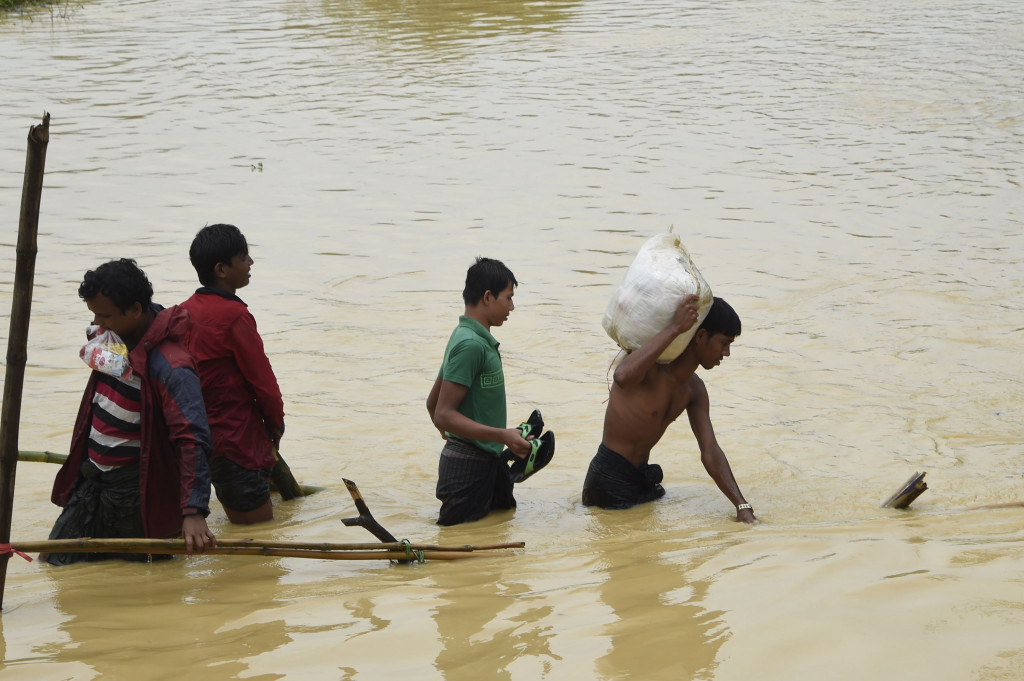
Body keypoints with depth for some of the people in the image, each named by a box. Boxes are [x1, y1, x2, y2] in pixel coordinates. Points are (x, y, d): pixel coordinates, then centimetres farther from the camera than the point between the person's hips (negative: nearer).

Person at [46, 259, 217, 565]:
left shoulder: (171, 367, -26)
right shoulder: (115, 338, 2)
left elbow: (193, 439, -33)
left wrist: (194, 512, -39)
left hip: (132, 494, -8)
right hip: (90, 481, 9)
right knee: (55, 563, 12)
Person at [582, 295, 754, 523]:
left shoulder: (694, 390, 4)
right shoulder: (650, 366, -22)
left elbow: (710, 452, 2)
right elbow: (623, 377, -49)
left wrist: (742, 506, -10)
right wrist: (673, 328, -46)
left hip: (642, 476, 9)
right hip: (610, 480, -9)